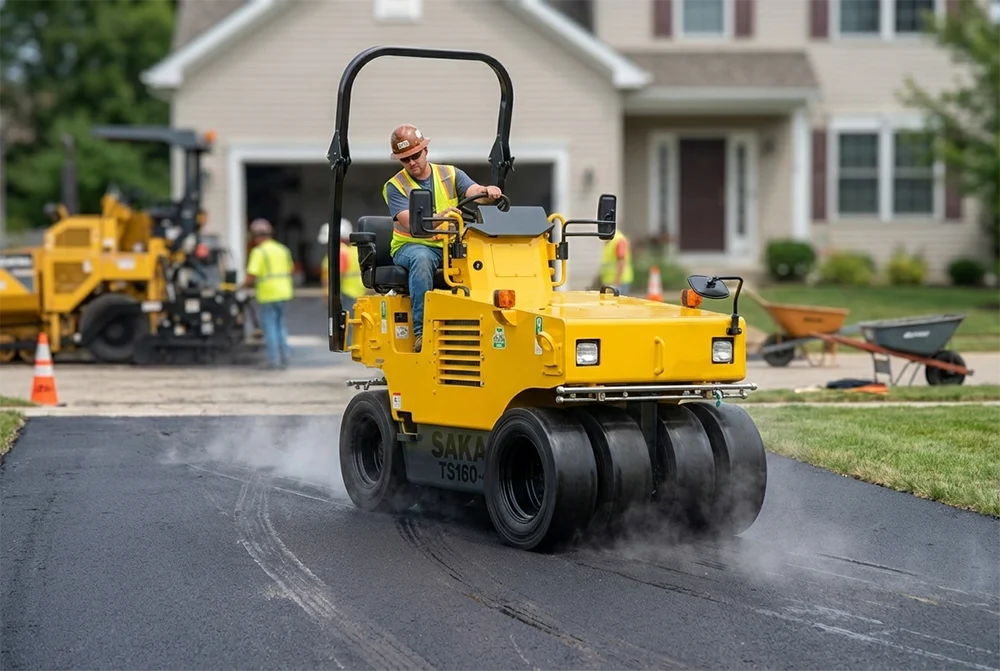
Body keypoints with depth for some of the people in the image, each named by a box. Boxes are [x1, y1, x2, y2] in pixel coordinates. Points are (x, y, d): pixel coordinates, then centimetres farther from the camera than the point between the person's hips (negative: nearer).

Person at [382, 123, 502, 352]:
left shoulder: (450, 174, 10)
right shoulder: (395, 187, 1)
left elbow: (473, 192, -9)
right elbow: (410, 223, -16)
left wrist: (487, 191, -35)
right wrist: (440, 217, -37)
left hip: (451, 246, 2)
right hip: (412, 246, -2)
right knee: (421, 259, -39)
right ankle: (422, 331, -40)